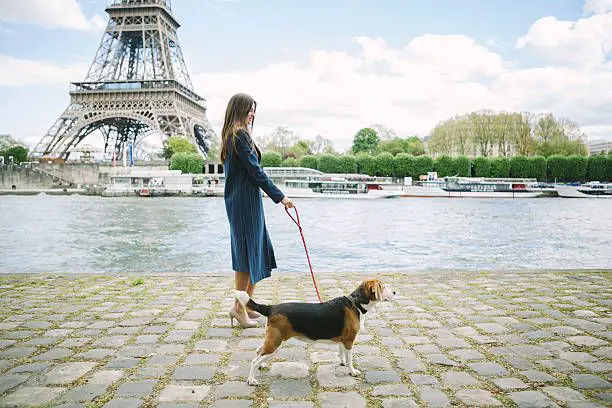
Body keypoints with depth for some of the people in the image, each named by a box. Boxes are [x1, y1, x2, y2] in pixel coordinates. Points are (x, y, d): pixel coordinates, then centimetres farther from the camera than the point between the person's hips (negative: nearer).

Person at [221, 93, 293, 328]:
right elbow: (256, 171, -16)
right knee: (248, 250, -3)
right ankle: (239, 307, 6)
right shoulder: (240, 135, -13)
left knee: (258, 250, 14)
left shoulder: (231, 135, 17)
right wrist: (280, 197, -13)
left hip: (237, 200, 10)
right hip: (246, 200, -10)